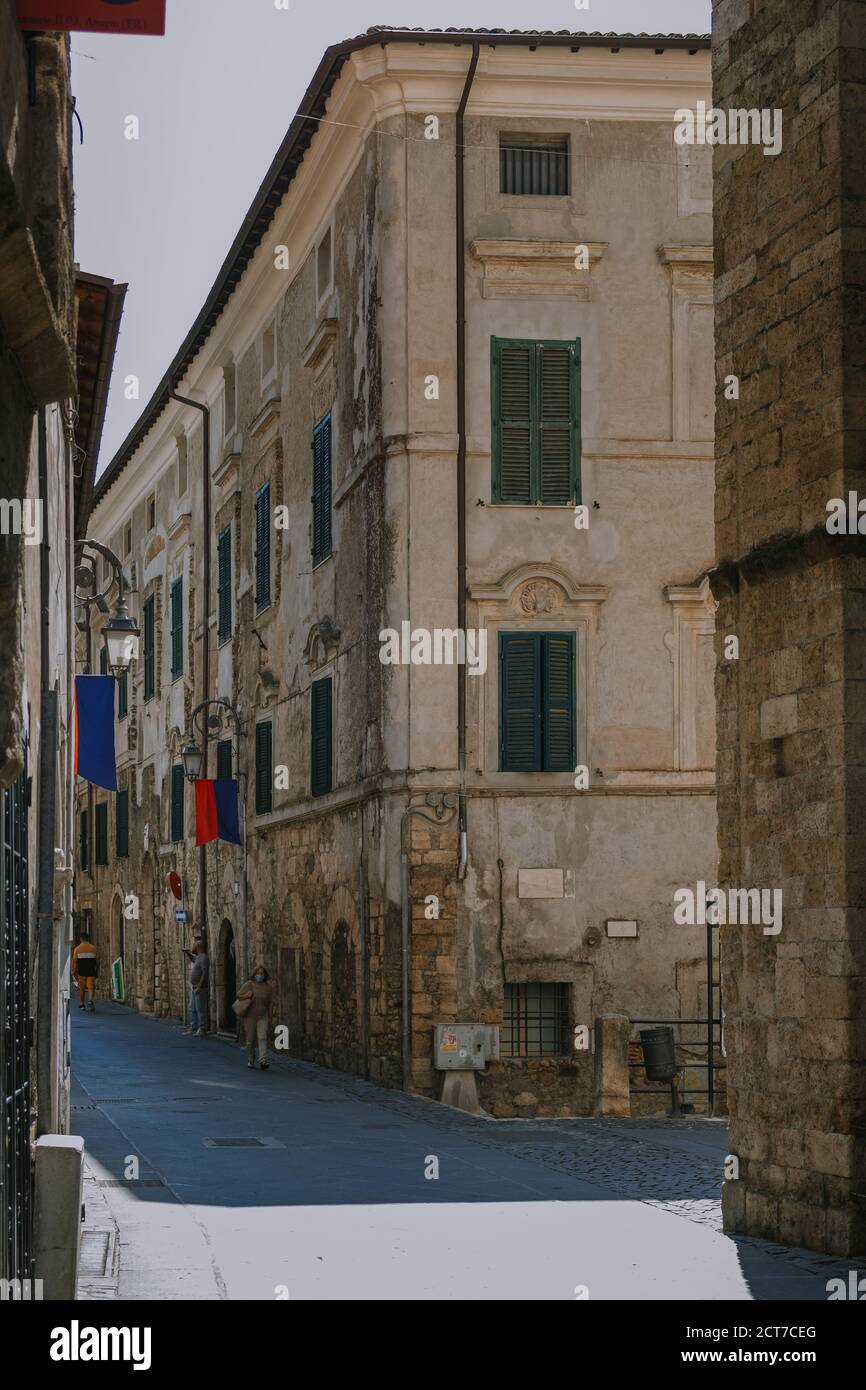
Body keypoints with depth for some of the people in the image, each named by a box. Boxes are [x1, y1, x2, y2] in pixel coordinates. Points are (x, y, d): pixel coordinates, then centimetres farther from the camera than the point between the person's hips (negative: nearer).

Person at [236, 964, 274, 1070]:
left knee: (262, 1038, -15)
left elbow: (270, 1003, 6)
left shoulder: (268, 987, 1)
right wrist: (246, 995, -16)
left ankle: (263, 1061, -24)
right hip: (249, 1016, 0)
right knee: (250, 1040, 6)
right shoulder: (248, 985, -1)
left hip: (263, 1017, 0)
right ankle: (250, 1061, 24)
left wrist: (270, 1017, 5)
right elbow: (238, 996, 5)